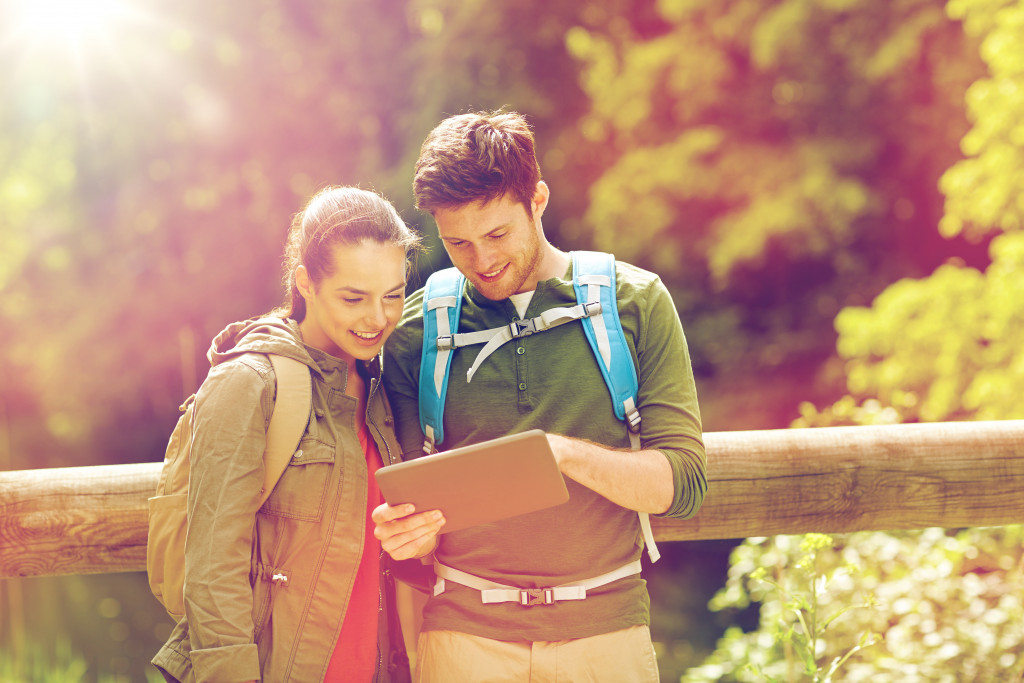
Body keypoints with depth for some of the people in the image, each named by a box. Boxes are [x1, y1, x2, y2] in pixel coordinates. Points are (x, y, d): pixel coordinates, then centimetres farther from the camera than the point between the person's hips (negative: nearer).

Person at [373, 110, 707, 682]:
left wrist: (566, 453, -21)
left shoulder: (637, 302, 0)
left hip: (604, 629, 0)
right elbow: (418, 517, 6)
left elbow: (683, 483, -5)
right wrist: (410, 534, -18)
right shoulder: (416, 331, 2)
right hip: (464, 632, 0)